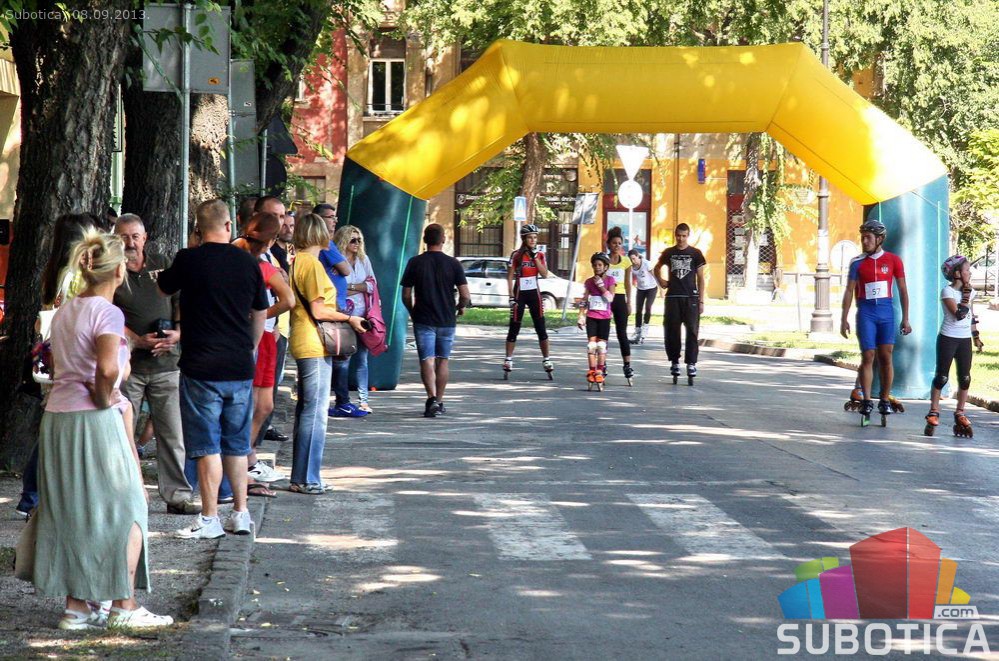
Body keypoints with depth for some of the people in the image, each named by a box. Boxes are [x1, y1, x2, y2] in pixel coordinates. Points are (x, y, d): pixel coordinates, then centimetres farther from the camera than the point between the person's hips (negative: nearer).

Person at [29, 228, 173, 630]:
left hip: (56, 417, 8)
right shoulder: (107, 313, -12)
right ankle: (124, 606, 4)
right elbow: (108, 369, -26)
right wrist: (104, 399, -9)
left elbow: (62, 363, 11)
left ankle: (76, 607, 14)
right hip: (95, 420, -8)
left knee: (69, 512, 12)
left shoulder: (65, 311, 13)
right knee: (126, 509, 4)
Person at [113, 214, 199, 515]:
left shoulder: (163, 266, 11)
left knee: (172, 434, 2)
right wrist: (138, 341, -16)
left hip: (166, 363, 2)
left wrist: (177, 333, -8)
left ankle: (177, 495, 6)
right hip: (126, 365, -2)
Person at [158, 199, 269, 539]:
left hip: (201, 367, -4)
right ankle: (241, 514, 17)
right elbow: (260, 315, 14)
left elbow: (162, 289, 11)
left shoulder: (189, 260, -8)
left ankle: (210, 519, 3)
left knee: (207, 445, 0)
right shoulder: (248, 262, 3)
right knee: (236, 444, 14)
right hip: (240, 367, 4)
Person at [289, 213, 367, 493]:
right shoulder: (312, 263, -15)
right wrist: (349, 318, -6)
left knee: (306, 411, 14)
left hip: (304, 344, 10)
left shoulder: (298, 261, 13)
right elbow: (318, 310, -17)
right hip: (315, 346, -10)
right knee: (315, 412, -7)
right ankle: (306, 479, -5)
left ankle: (301, 477, 18)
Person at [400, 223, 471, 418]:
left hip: (423, 320, -1)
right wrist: (461, 307, 13)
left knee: (427, 360, -4)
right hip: (447, 320, 1)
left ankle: (432, 398, -24)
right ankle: (439, 402, 20)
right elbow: (465, 295, -8)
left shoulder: (415, 263, -4)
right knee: (443, 360, 14)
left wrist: (412, 312, 16)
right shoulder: (453, 264, -4)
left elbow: (406, 295, -2)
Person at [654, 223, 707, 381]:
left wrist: (701, 301, -2)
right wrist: (661, 282, 7)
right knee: (672, 331, 2)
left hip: (691, 298, -2)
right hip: (672, 297, 2)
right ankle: (674, 362, 13)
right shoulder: (669, 253, 8)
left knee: (692, 331, -6)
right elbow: (656, 269, 25)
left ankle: (691, 363, -2)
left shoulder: (695, 253, 3)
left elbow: (700, 278, 3)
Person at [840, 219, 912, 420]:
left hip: (886, 312, 0)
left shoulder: (893, 260, 3)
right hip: (866, 312, 0)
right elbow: (849, 291, 5)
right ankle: (867, 401, 1)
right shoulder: (858, 262, 3)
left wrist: (905, 319, 4)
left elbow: (902, 290, 6)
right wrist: (844, 319, 1)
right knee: (867, 357, -3)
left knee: (886, 357, -1)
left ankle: (885, 400, 7)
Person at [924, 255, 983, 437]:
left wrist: (976, 337, 18)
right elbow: (958, 314, -22)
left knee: (965, 378, 3)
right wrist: (966, 294, -17)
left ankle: (960, 415, 12)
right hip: (948, 338, -6)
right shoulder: (947, 291, -11)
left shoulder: (970, 291, 8)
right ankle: (933, 413, 6)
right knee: (942, 376, -2)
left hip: (965, 339, 6)